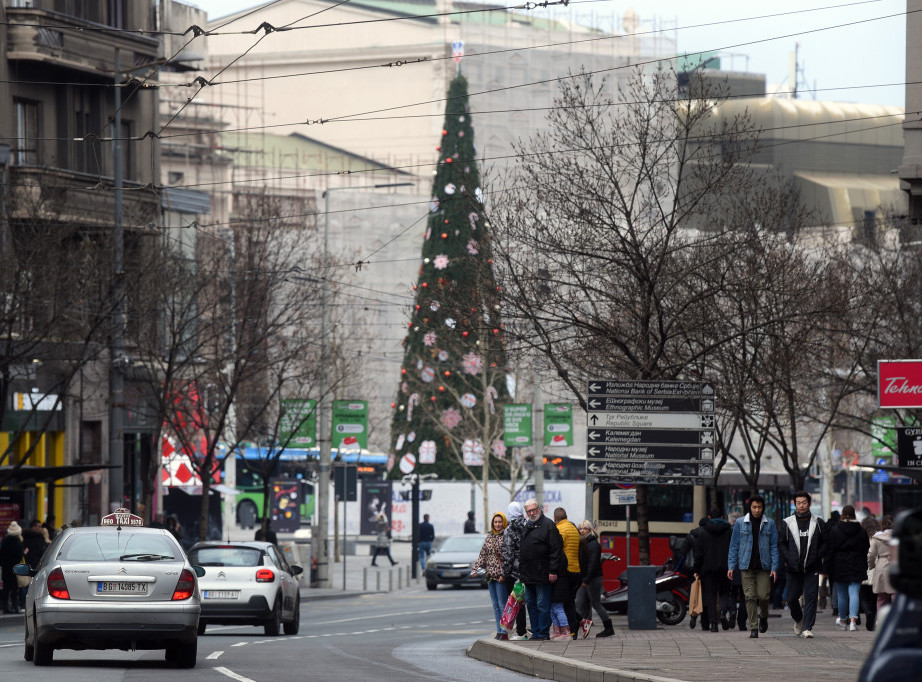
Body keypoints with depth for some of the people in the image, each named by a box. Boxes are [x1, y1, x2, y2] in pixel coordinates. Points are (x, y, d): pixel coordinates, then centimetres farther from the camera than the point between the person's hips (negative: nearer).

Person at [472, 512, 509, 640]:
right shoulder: (489, 536, 15)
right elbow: (483, 554, 20)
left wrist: (504, 574, -17)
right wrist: (475, 569, 10)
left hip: (501, 576, -7)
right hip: (490, 575, 7)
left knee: (502, 604, -7)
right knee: (495, 605, 9)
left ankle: (504, 632, -5)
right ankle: (499, 632, 12)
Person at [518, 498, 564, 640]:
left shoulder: (548, 525, -7)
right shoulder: (527, 526, 17)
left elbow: (556, 549, -12)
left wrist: (553, 571, -17)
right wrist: (521, 572, 20)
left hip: (542, 574, -8)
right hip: (528, 575, 8)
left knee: (542, 605, -6)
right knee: (531, 604, 11)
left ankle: (544, 633, -2)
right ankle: (535, 633, 17)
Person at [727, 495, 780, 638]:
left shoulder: (769, 524, 5)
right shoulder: (740, 523, 5)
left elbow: (774, 547, 6)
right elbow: (734, 546, 8)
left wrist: (774, 567, -2)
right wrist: (731, 566, 1)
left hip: (764, 566, 0)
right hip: (746, 566, 0)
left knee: (763, 596, -6)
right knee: (750, 597, -5)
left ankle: (763, 616, 25)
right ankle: (753, 628, 0)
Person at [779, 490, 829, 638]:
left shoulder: (818, 523, 5)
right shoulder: (787, 523, 5)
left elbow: (826, 542, 8)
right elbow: (781, 543, 7)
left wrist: (818, 557, -5)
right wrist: (787, 559, -6)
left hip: (812, 569, -1)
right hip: (793, 568, 1)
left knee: (811, 597, -7)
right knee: (792, 598, 6)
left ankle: (808, 628, -6)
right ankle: (798, 620, 34)